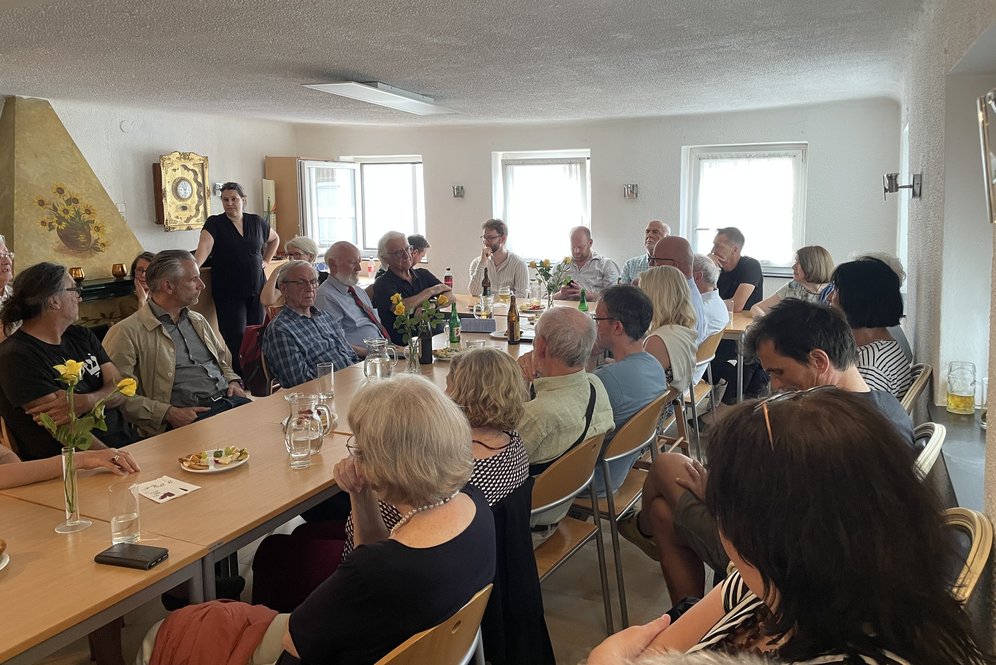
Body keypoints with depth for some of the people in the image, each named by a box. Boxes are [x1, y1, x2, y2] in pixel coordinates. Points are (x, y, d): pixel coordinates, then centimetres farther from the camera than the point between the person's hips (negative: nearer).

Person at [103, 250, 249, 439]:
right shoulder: (127, 332, -1)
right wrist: (170, 414, -16)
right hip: (191, 417, -7)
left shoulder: (198, 321, 24)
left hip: (228, 400, 7)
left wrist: (233, 382, 11)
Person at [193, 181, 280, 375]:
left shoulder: (257, 222, 9)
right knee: (236, 337, -11)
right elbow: (204, 248, -16)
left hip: (256, 290, 3)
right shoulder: (214, 223, -1)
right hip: (228, 293, -3)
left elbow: (274, 239, 28)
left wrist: (265, 260, 16)